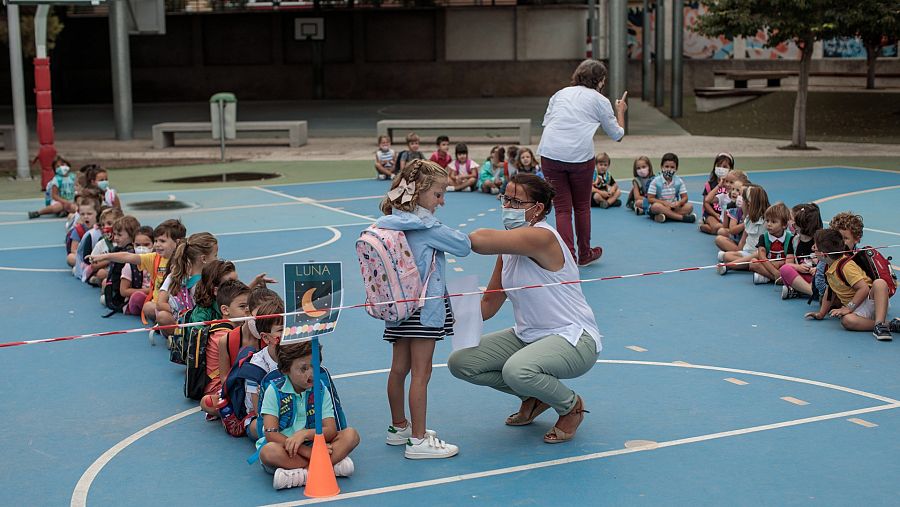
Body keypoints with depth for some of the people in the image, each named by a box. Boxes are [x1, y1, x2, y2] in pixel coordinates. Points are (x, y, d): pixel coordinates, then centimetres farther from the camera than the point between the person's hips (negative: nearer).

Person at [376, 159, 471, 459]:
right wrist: (448, 235, 8)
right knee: (421, 372, -4)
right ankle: (418, 441, -1)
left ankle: (399, 427, 30)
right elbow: (464, 246, -9)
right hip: (424, 306, -8)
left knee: (399, 368, 16)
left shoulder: (390, 222, 7)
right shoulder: (426, 226, -14)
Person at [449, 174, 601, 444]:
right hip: (529, 337, 9)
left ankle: (572, 406, -4)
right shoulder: (509, 247, 6)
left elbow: (481, 240, -38)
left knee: (517, 370, -37)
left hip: (574, 339, -9)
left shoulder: (542, 237, -23)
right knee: (460, 362, -2)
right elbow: (489, 304, 7)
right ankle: (534, 397, 17)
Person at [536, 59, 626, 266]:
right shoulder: (600, 101, 11)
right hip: (580, 155, -2)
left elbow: (546, 122, 21)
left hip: (550, 153, 2)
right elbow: (617, 134, 19)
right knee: (582, 206, 16)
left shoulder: (560, 93, 20)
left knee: (562, 208, 7)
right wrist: (620, 111, 35)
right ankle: (584, 254, 30)